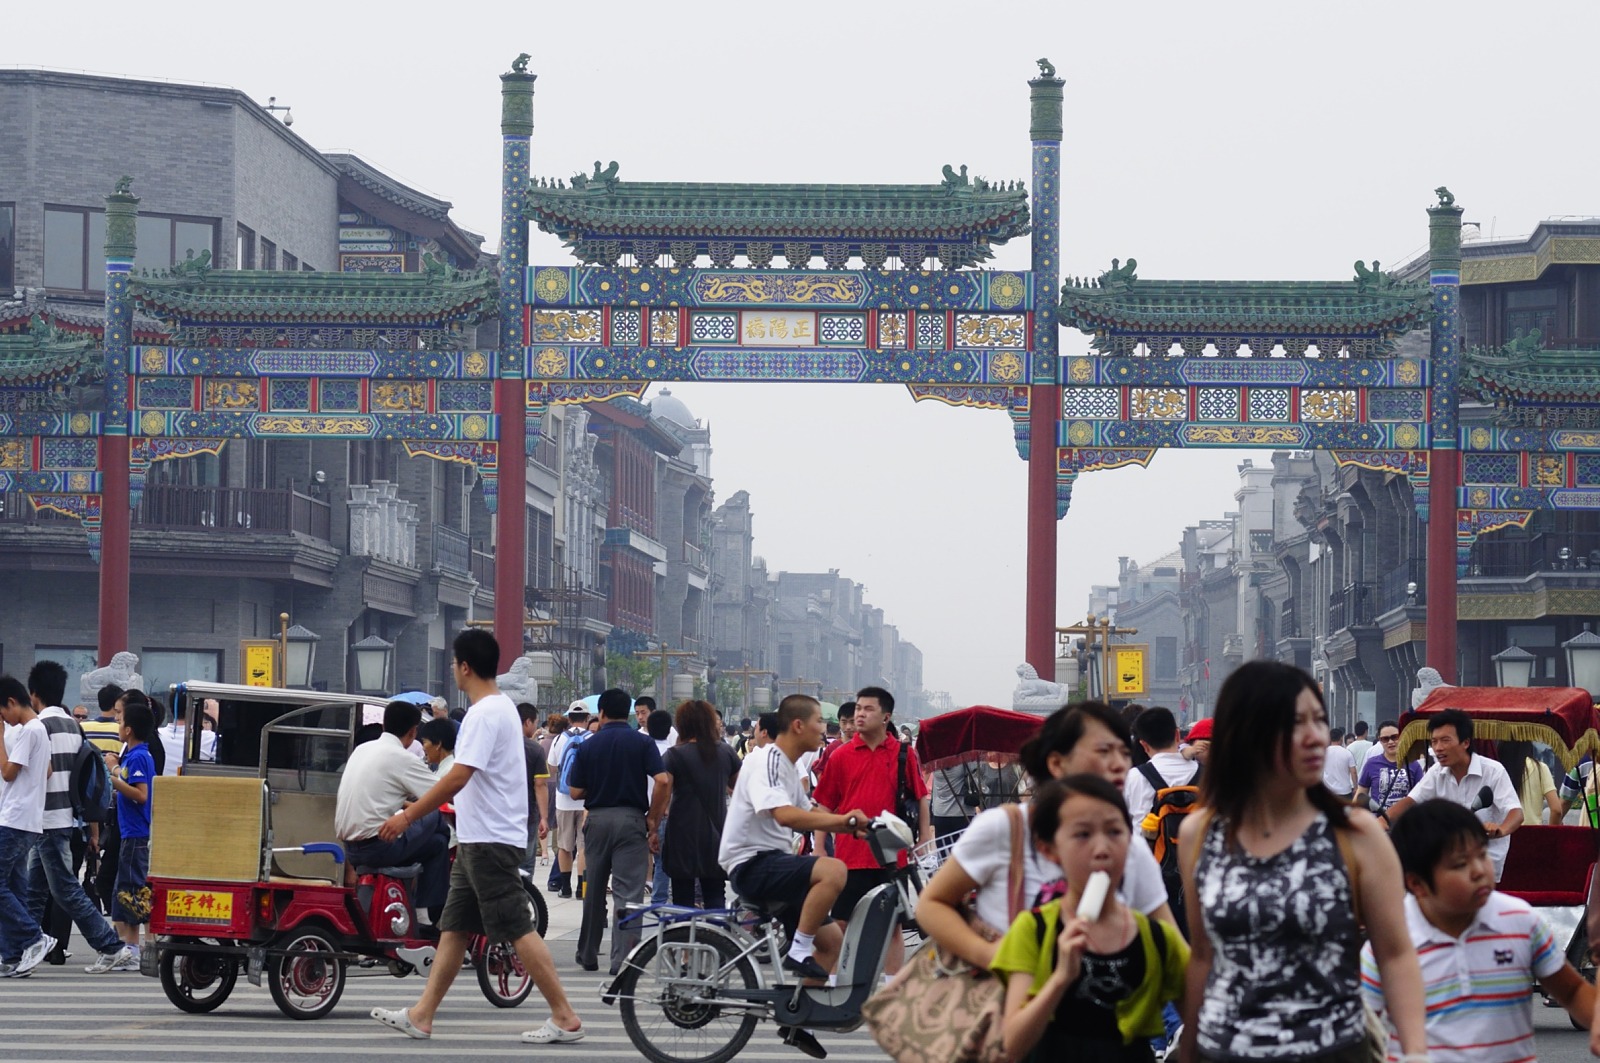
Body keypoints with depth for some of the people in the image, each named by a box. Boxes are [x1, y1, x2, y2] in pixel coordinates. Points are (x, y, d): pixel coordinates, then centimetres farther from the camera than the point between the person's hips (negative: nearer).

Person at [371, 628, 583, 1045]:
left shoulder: (485, 714, -18)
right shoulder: (501, 708, 15)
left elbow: (457, 777, -24)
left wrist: (409, 816, -19)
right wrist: (420, 806, 27)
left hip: (491, 841, -11)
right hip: (479, 839, 11)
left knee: (518, 929, -8)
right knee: (453, 928, 11)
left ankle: (565, 1019, -7)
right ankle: (421, 1016, 15)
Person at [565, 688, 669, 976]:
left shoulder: (588, 747, 2)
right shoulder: (642, 742, -2)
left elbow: (576, 792, 3)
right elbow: (662, 780, -13)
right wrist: (653, 818, -3)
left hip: (596, 819, 2)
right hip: (631, 818, -2)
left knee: (594, 891, 15)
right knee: (628, 892, -4)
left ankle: (588, 955, 26)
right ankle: (622, 959, -12)